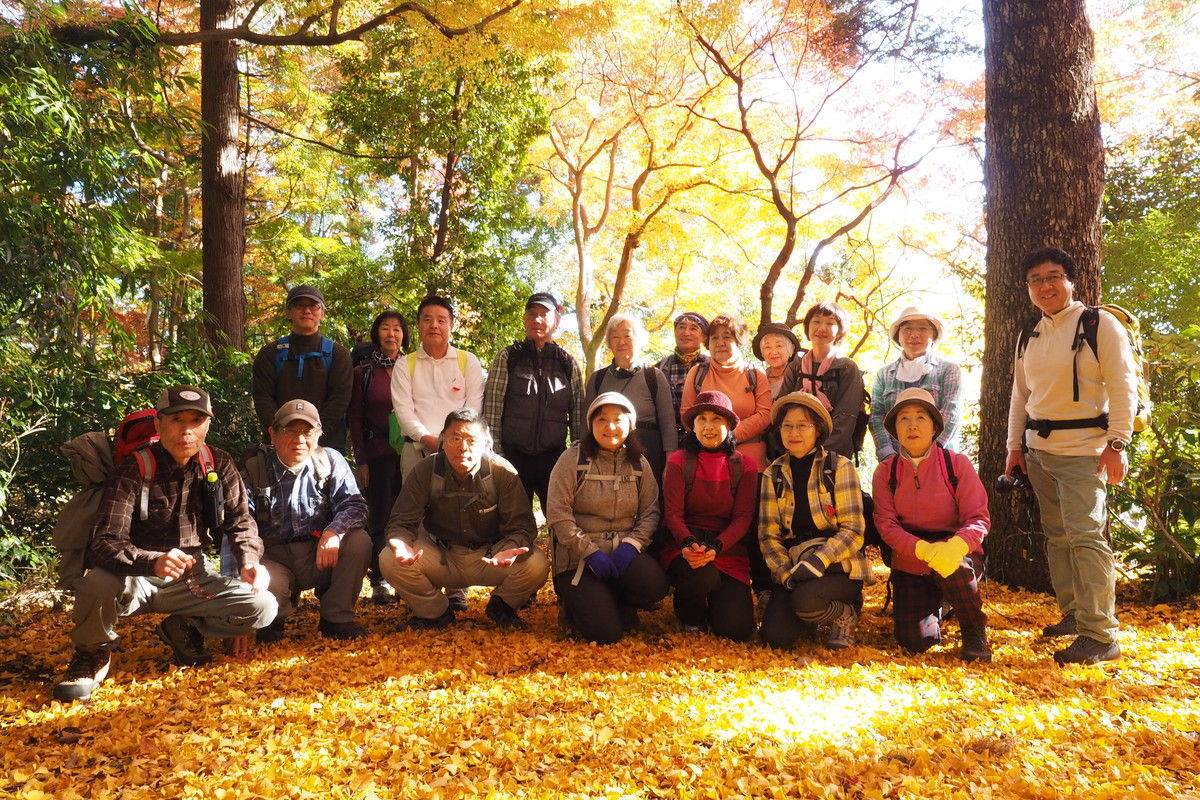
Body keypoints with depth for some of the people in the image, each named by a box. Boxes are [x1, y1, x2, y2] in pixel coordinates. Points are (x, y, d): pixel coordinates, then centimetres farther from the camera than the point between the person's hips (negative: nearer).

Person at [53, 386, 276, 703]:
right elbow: (105, 544, -23)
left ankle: (183, 630, 11)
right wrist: (154, 562, -44)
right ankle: (94, 652, -1)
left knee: (263, 606, -18)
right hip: (137, 580, -3)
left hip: (191, 581, 3)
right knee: (97, 583, -37)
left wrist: (249, 562, -20)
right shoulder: (134, 471, -14)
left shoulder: (219, 465, -3)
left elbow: (240, 522, 2)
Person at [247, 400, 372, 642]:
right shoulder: (254, 470, -3)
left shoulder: (331, 461, 1)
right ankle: (273, 620, 5)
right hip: (274, 561, -2)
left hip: (321, 560, 2)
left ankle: (336, 618, -7)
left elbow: (353, 505, -8)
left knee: (359, 541, -25)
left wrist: (333, 532, -30)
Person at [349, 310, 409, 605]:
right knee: (379, 517, 0)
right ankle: (379, 582, 7)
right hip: (377, 454, -1)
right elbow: (355, 419, 4)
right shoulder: (363, 372, 6)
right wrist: (360, 461, -3)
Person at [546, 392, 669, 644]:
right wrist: (590, 551, -17)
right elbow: (558, 513, -11)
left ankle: (613, 604, 5)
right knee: (605, 632, -19)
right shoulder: (573, 459, -4)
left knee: (655, 584, -28)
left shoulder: (638, 464, 7)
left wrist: (631, 544, -16)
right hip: (578, 557, -4)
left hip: (624, 553, 4)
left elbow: (650, 512, 2)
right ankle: (579, 605, 16)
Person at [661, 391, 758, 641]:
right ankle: (690, 614, 2)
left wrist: (715, 548, -22)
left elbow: (743, 517, -4)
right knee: (702, 576, -37)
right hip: (685, 547, -1)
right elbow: (673, 513, -7)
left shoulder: (745, 467, 4)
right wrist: (689, 545, -27)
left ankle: (713, 601, 25)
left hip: (729, 552, 2)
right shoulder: (678, 461, 0)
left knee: (737, 630, -14)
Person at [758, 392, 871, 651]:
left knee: (804, 599, -33)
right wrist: (786, 573, -14)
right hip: (793, 568, 3)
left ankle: (845, 614, 1)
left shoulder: (839, 467, -3)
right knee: (775, 636, -18)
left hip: (838, 566, -3)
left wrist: (817, 562, -22)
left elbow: (853, 531, -9)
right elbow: (768, 535, 3)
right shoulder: (773, 474, 7)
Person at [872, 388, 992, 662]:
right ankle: (934, 606, 23)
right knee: (915, 641, -15)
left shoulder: (957, 464, -6)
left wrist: (955, 546, -34)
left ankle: (974, 629, -6)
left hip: (958, 557, -1)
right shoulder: (886, 471, -1)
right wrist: (924, 549, -28)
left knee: (952, 565, -38)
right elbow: (886, 525, -9)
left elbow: (979, 518, -11)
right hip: (909, 565, 2)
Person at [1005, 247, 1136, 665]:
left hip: (1082, 451, -7)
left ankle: (1100, 635, -8)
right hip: (1038, 450, 7)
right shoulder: (1030, 337, 14)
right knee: (1057, 535, 11)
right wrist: (1015, 446, 13)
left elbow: (1123, 388, -9)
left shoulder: (1100, 325, -4)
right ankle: (1073, 614, 22)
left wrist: (1117, 444, -15)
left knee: (1085, 535, -12)